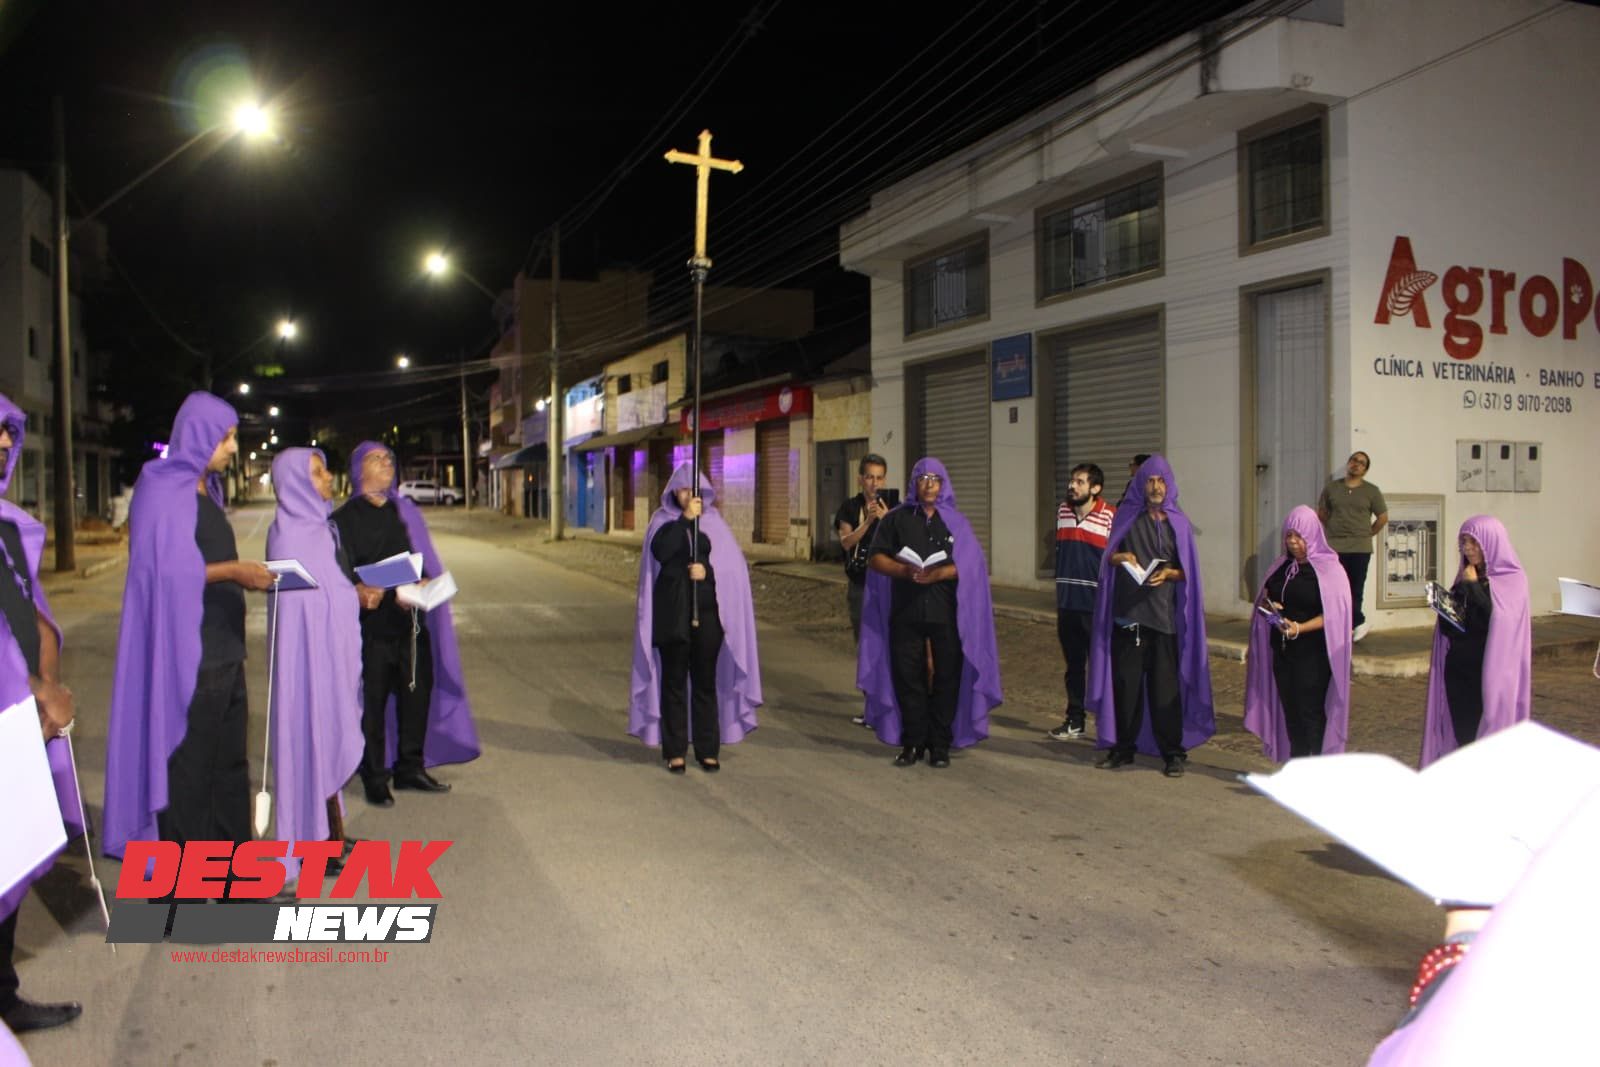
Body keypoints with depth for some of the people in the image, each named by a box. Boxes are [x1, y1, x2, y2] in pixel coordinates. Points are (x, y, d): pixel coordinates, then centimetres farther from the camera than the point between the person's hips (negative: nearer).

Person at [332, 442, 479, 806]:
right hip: (373, 623, -4)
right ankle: (374, 779, 9)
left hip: (411, 621, 4)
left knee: (418, 693, 6)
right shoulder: (345, 517, 2)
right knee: (373, 701, -1)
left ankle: (410, 768, 20)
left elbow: (425, 563, 14)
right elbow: (342, 572, -5)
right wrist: (359, 592, -26)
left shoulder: (406, 512, 16)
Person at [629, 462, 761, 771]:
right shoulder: (662, 521, 4)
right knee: (673, 681, 3)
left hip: (707, 611, 1)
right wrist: (685, 518, -22)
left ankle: (708, 749, 14)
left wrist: (708, 570, -14)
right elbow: (660, 551, -17)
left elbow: (734, 565, 2)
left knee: (706, 680, 5)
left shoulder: (714, 522, 7)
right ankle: (674, 751, 9)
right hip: (672, 612, -1)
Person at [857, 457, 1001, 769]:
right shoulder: (896, 518, 10)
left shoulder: (956, 522, 10)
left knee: (945, 678, -1)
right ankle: (913, 743, 11)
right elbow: (877, 558, 4)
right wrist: (904, 570, -15)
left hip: (946, 613, 0)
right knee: (908, 677, 1)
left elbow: (971, 564, 1)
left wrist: (939, 573, -16)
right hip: (905, 612, 0)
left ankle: (940, 744, 8)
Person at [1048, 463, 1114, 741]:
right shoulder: (1062, 512, 8)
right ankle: (1075, 720, 23)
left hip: (1095, 605, -6)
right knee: (1073, 665, 13)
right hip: (1067, 603, 6)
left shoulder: (1110, 517, -10)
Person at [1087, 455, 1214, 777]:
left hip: (1164, 614, -1)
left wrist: (1168, 573, -12)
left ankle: (1173, 752, 6)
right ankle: (1123, 747, 15)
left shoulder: (1178, 523, 8)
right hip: (1127, 611, 1)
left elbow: (1187, 571, 8)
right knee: (1125, 681, 3)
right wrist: (1120, 557, -9)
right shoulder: (1126, 516, 9)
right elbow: (1108, 556, 12)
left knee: (1165, 685, -3)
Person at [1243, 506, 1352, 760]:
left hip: (1313, 654, -6)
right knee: (1290, 709, 7)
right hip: (1282, 650, 6)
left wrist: (1299, 628, -25)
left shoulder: (1328, 569, -7)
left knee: (1310, 712, -6)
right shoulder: (1281, 566, 12)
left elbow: (1333, 615, -12)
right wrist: (1268, 606, -5)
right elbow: (1264, 599, 19)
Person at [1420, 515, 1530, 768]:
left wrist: (1473, 587, -14)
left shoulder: (1512, 579, -5)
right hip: (1457, 668, 5)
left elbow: (1500, 620, -20)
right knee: (1461, 731, 6)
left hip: (1490, 671, -5)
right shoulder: (1465, 577, 11)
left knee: (1487, 733, -2)